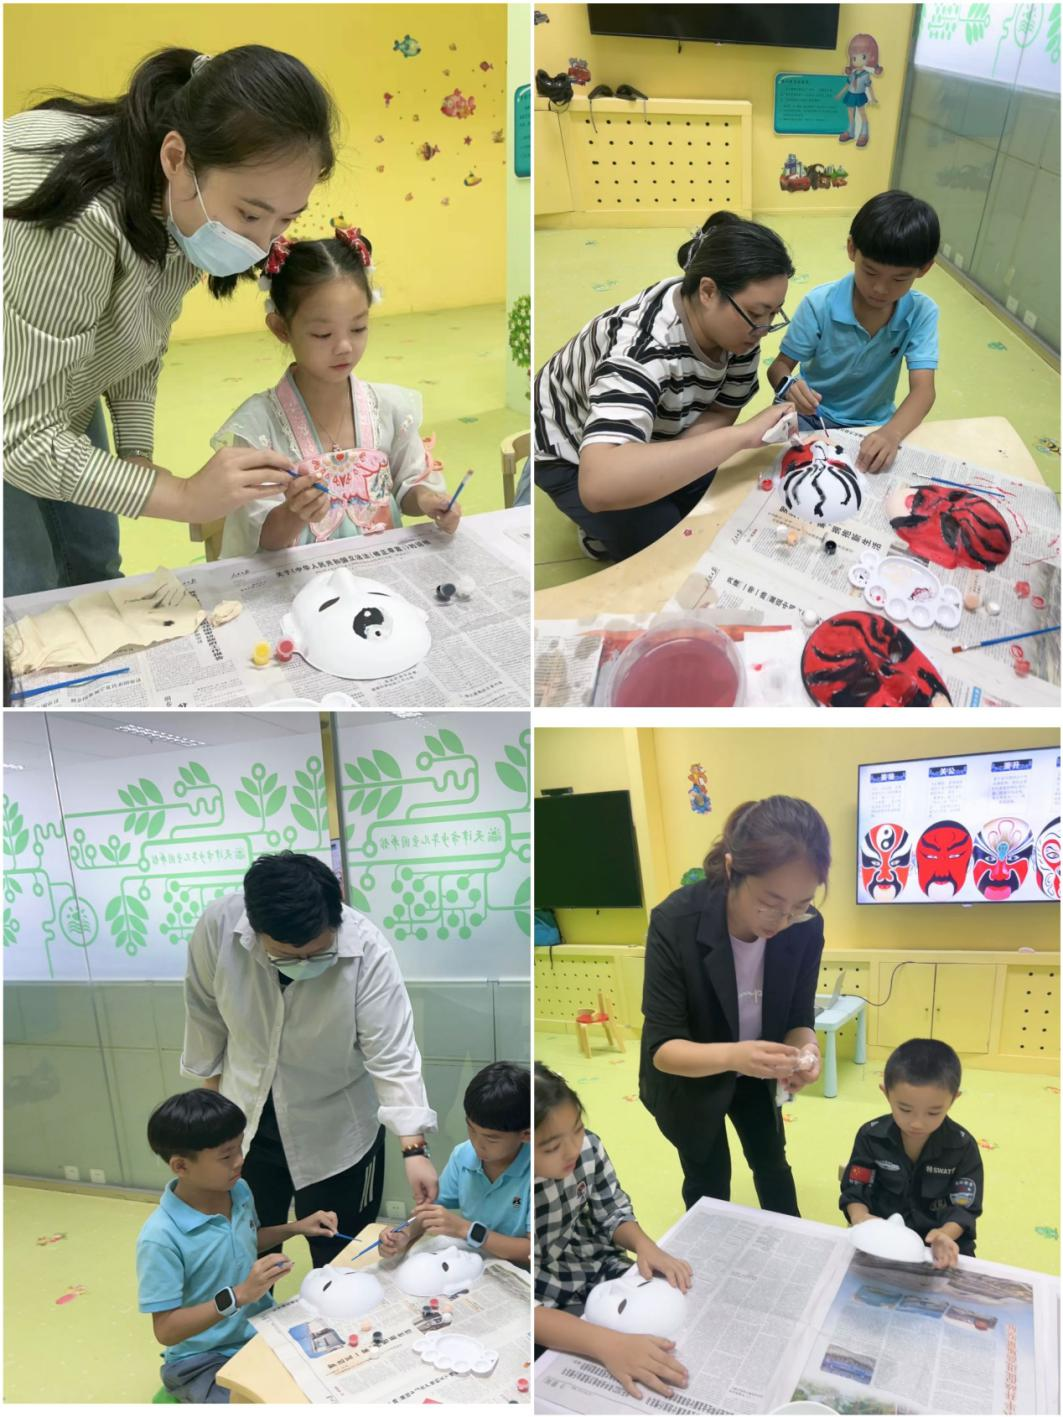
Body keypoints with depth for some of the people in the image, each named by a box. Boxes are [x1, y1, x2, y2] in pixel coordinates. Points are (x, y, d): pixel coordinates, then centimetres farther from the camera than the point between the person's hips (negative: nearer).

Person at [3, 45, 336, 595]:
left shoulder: (187, 203, -16)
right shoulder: (79, 224, -40)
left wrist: (136, 448, -11)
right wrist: (182, 497, -35)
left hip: (54, 406, 7)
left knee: (93, 566, 17)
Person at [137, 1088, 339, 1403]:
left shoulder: (239, 1191, -6)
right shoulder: (161, 1238, -26)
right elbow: (166, 1330, -23)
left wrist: (296, 1227, 1)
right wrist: (238, 1295, -33)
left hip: (263, 1332, 5)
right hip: (204, 1359, -5)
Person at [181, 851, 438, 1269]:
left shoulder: (367, 951, -30)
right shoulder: (217, 925, -24)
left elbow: (393, 1056, -26)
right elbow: (205, 1012, -6)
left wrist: (414, 1148, -33)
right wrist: (213, 1088, 6)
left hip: (335, 1130, -2)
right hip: (246, 1119, 3)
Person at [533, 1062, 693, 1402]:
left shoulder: (588, 1148, -18)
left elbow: (613, 1213, 1)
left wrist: (644, 1245, -20)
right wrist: (608, 1344, -45)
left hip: (601, 1270, 5)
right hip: (551, 1309, -5)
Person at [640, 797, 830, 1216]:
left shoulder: (806, 927, -25)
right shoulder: (675, 921, -36)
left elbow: (799, 1017, -13)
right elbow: (662, 1047, -32)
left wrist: (804, 1050, -36)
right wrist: (732, 1055, -51)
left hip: (753, 1076, 4)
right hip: (687, 1075, -3)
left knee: (772, 1162, 24)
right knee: (709, 1184, 13)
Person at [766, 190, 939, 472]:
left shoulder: (922, 313, -12)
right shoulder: (819, 304, -16)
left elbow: (923, 390, -20)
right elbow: (779, 367, -9)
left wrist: (892, 432, -43)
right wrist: (790, 388, -36)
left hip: (873, 427, 2)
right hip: (812, 417, -2)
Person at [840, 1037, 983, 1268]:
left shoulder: (963, 1147, -7)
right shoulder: (871, 1136, -6)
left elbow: (964, 1208, -6)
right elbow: (854, 1191, -1)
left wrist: (945, 1235, -27)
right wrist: (860, 1217, -23)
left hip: (941, 1243, 1)